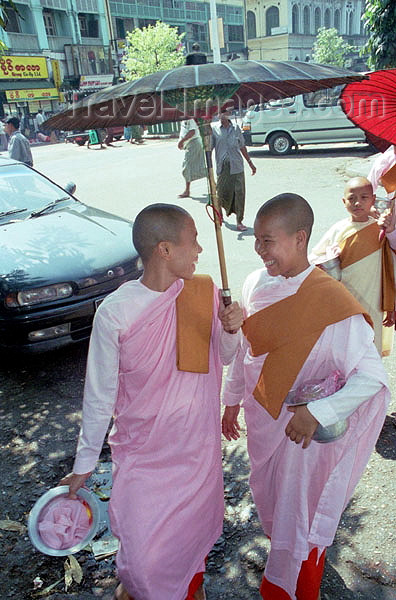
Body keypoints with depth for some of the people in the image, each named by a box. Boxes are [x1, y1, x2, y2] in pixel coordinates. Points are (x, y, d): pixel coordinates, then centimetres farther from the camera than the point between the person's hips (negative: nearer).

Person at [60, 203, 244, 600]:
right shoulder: (115, 312, -21)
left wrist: (230, 330, -19)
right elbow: (100, 394, -10)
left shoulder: (205, 292, -10)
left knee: (196, 527, 23)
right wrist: (84, 463, -1)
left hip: (199, 445, 3)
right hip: (143, 450, -3)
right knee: (144, 555, 9)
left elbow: (224, 358, 4)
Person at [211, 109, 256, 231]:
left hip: (237, 166, 2)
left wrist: (250, 163, 21)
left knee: (239, 193, -4)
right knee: (223, 193, -1)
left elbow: (242, 147, 19)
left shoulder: (236, 128, 12)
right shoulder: (214, 129, 4)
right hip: (222, 167, -2)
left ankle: (239, 222, 4)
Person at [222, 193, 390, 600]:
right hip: (261, 418, 6)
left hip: (303, 428, -6)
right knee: (268, 501, 28)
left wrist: (317, 413, -32)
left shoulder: (332, 303, -26)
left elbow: (372, 376, -23)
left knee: (300, 516, 15)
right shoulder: (256, 284, -8)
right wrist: (232, 402, 12)